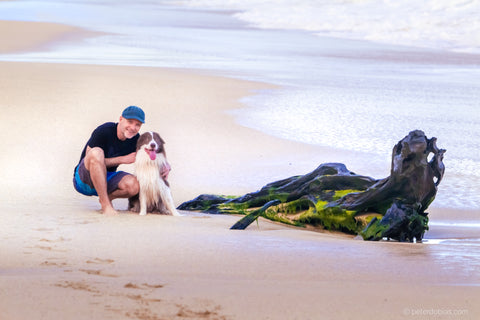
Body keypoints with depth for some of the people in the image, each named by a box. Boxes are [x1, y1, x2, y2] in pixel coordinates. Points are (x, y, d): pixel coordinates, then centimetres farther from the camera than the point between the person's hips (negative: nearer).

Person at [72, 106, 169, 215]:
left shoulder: (135, 140, -3)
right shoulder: (104, 131, -19)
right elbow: (91, 158, -21)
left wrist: (166, 167, -16)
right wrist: (123, 159, -23)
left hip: (106, 179, 5)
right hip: (83, 179, -4)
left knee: (134, 185, -28)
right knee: (96, 152, -37)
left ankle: (108, 197, 5)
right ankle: (105, 203, -31)